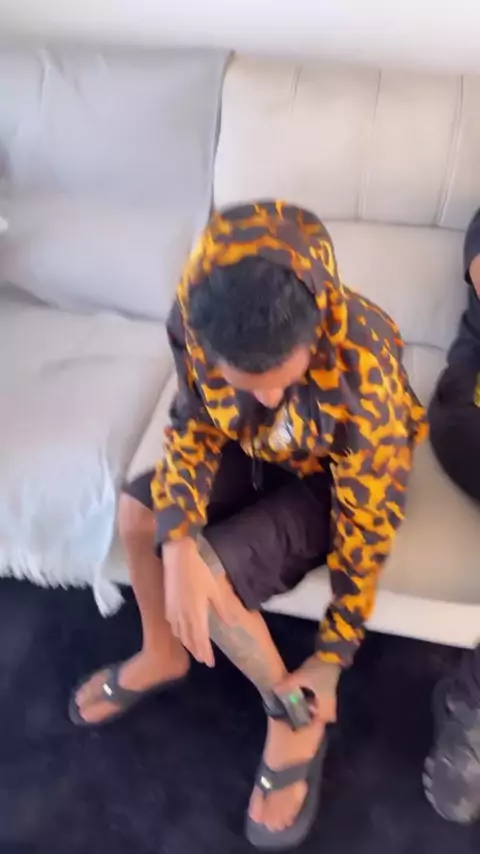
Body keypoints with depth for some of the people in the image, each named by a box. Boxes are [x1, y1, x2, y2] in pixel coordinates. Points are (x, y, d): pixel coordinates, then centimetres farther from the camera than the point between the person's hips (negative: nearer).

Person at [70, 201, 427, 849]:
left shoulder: (364, 369, -38)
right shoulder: (197, 319, -28)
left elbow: (366, 523, -26)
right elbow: (193, 425, -12)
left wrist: (333, 656, -17)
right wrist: (177, 544, -29)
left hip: (336, 481, -4)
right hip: (258, 453, 5)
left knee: (211, 575, -21)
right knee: (137, 511, -10)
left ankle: (294, 715, 4)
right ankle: (163, 654, 16)